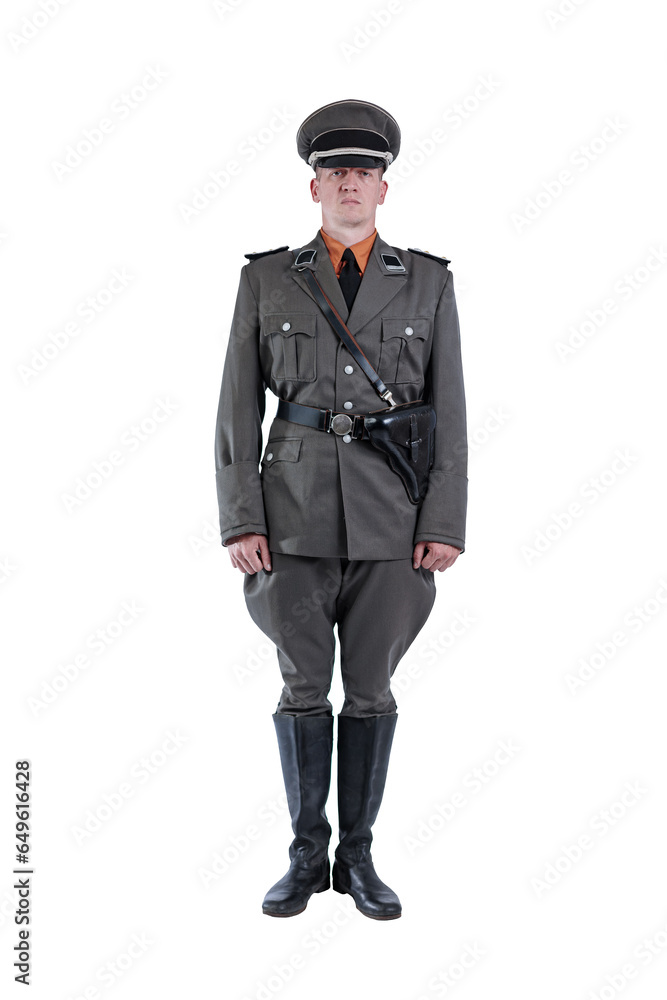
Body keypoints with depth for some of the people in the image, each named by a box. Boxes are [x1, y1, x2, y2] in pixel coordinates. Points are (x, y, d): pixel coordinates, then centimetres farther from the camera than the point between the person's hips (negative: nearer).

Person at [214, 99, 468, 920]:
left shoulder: (428, 282, 5)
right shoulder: (266, 279, 4)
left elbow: (448, 412, 2)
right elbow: (238, 406, 1)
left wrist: (446, 526, -6)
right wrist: (239, 521, -7)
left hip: (393, 512, 0)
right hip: (297, 506, 0)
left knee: (370, 684, 6)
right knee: (304, 684, 3)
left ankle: (356, 856, 19)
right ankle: (307, 855, 18)